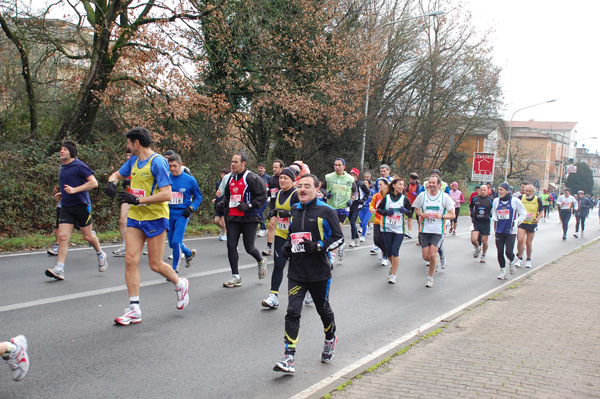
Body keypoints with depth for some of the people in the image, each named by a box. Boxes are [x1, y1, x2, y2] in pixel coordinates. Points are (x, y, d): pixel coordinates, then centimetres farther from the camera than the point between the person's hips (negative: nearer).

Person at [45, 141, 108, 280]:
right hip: (66, 207, 6)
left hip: (81, 205, -6)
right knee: (63, 236, -7)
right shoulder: (63, 167, 15)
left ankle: (100, 255, 34)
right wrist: (62, 194, 12)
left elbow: (94, 183, -16)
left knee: (88, 236, 6)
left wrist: (74, 190, -21)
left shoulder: (79, 166, -9)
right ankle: (59, 269, -11)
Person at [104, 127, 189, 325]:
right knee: (131, 260, -4)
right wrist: (112, 182, 0)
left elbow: (166, 194, -21)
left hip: (155, 218, -7)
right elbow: (117, 174, 25)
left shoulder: (157, 162, -15)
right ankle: (134, 309, 1)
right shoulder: (134, 160, 10)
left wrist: (137, 199, -24)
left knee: (155, 265, 0)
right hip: (135, 217, 7)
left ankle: (180, 285, 30)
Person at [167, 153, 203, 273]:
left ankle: (175, 268, 2)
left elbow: (198, 197, 5)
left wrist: (191, 208, -10)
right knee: (172, 243, 10)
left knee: (176, 241, -15)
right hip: (169, 214, 4)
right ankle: (189, 254, 39)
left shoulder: (190, 180, -5)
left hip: (182, 214, -4)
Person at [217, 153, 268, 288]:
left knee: (249, 248, 0)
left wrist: (249, 206, -21)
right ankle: (236, 277, 8)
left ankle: (261, 261, 34)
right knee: (231, 246, 0)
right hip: (233, 217, 7)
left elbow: (262, 196, -12)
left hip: (249, 218, -6)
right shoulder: (231, 178, 13)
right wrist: (223, 203, 9)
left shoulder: (251, 178, -10)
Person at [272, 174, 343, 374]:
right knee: (292, 312, -9)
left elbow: (338, 237, -7)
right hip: (296, 272, 4)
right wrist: (287, 246, 6)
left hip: (319, 272, -3)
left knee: (323, 309, 16)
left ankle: (330, 339, 45)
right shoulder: (294, 210, 9)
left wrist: (317, 246, -21)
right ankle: (289, 358, -10)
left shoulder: (326, 211, -8)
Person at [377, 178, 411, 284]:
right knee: (388, 252, 6)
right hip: (388, 228, 1)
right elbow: (378, 209, 8)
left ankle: (393, 275, 0)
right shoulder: (387, 197, 3)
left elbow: (411, 211, 10)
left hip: (399, 229, -1)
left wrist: (405, 211, -12)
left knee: (395, 251, -10)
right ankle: (394, 265, 37)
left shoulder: (404, 199, 3)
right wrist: (386, 212, -12)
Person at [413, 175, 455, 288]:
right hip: (425, 230, 2)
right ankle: (436, 261, 38)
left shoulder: (445, 197, -5)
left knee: (432, 255, -13)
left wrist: (441, 216, -21)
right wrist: (422, 214, -7)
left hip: (438, 231, -2)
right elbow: (416, 209, 15)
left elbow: (452, 215, -2)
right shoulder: (422, 195, 0)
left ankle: (430, 278, 8)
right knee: (426, 256, 1)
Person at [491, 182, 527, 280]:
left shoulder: (515, 201, -6)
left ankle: (512, 262, 26)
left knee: (509, 252, -9)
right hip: (499, 231, 3)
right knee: (500, 252, 2)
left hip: (510, 231, -3)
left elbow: (523, 213, 3)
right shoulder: (496, 201, 5)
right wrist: (495, 220, 6)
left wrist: (516, 222, -6)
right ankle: (503, 271, 18)